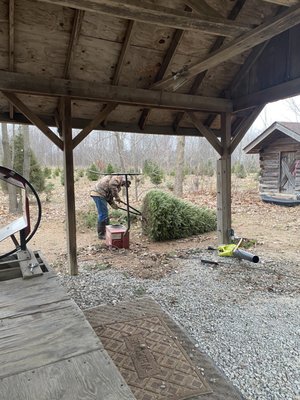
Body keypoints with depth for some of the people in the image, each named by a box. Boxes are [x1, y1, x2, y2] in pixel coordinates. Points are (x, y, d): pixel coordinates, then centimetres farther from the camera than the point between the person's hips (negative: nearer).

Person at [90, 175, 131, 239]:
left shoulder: (118, 184, 26)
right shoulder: (119, 177, -3)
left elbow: (109, 195, 23)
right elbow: (112, 185, -22)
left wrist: (113, 203, 9)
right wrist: (117, 197, -15)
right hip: (99, 194, -11)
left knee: (105, 214, 17)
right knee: (103, 215, -6)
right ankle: (101, 234, 1)